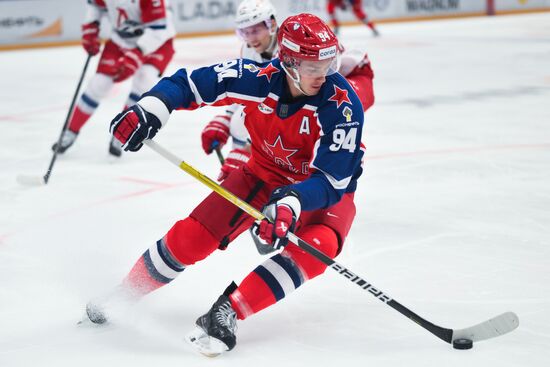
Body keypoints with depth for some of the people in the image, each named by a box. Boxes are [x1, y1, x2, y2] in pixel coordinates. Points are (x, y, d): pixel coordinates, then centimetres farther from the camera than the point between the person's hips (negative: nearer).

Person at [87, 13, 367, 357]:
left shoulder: (343, 105, -31)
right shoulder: (258, 77, -25)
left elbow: (331, 180, -34)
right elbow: (189, 83, -18)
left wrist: (292, 201, -52)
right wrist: (150, 108, -36)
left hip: (326, 188, -2)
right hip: (264, 173, 2)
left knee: (317, 247, -33)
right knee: (190, 236, -7)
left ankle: (226, 313, -28)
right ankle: (122, 296, 17)